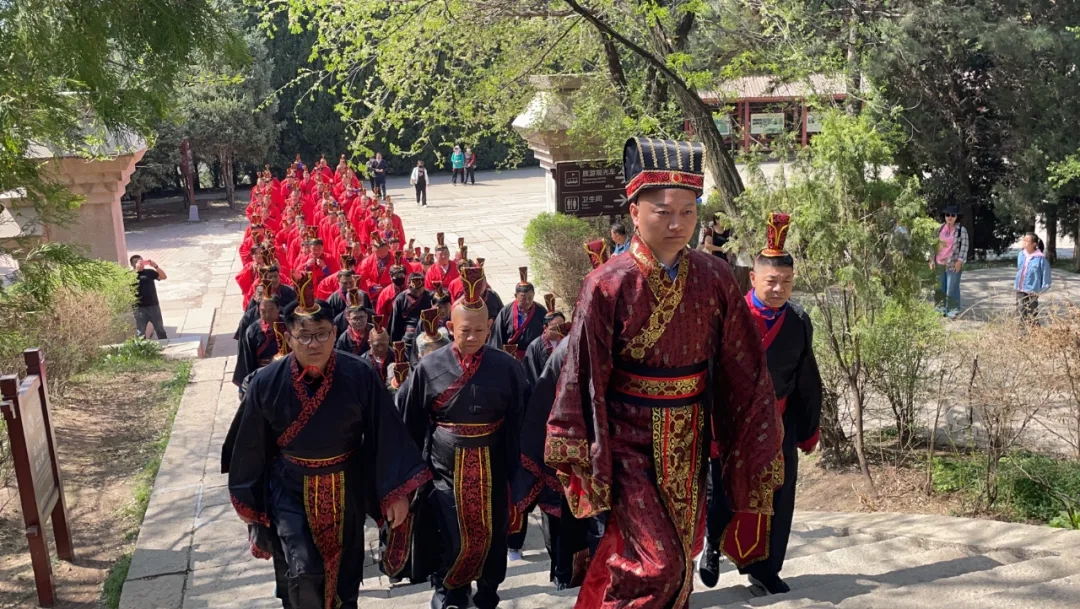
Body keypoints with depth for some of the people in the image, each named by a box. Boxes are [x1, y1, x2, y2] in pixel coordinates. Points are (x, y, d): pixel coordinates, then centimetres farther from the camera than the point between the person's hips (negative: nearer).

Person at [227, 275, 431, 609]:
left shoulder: (360, 376, -17)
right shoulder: (266, 383, -15)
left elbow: (386, 434, -11)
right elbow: (252, 446, -4)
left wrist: (397, 492, -10)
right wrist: (248, 500, 4)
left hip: (346, 487, 1)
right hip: (290, 487, -1)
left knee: (344, 567, 19)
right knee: (304, 571, -11)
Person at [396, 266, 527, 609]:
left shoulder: (506, 367, -6)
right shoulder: (429, 367, -6)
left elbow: (516, 421, -2)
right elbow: (410, 421, 2)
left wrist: (514, 467, -2)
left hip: (490, 465, 1)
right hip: (445, 465, -1)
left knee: (490, 531, 12)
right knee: (451, 536, 2)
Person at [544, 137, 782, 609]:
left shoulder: (714, 278, -5)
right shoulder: (608, 286, -15)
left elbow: (744, 366, 2)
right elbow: (582, 377, -11)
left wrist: (757, 444, 4)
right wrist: (578, 456, -7)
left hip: (688, 441, 5)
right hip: (628, 443, -4)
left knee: (681, 554, 18)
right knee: (657, 565, -6)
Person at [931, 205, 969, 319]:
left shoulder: (961, 230, -4)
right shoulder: (940, 229, 10)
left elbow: (964, 246, -7)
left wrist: (960, 260, -14)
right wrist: (932, 259, 8)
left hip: (953, 264, -5)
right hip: (939, 264, 5)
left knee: (952, 288, -5)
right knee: (940, 288, 9)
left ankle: (953, 311, 4)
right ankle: (941, 309, 18)